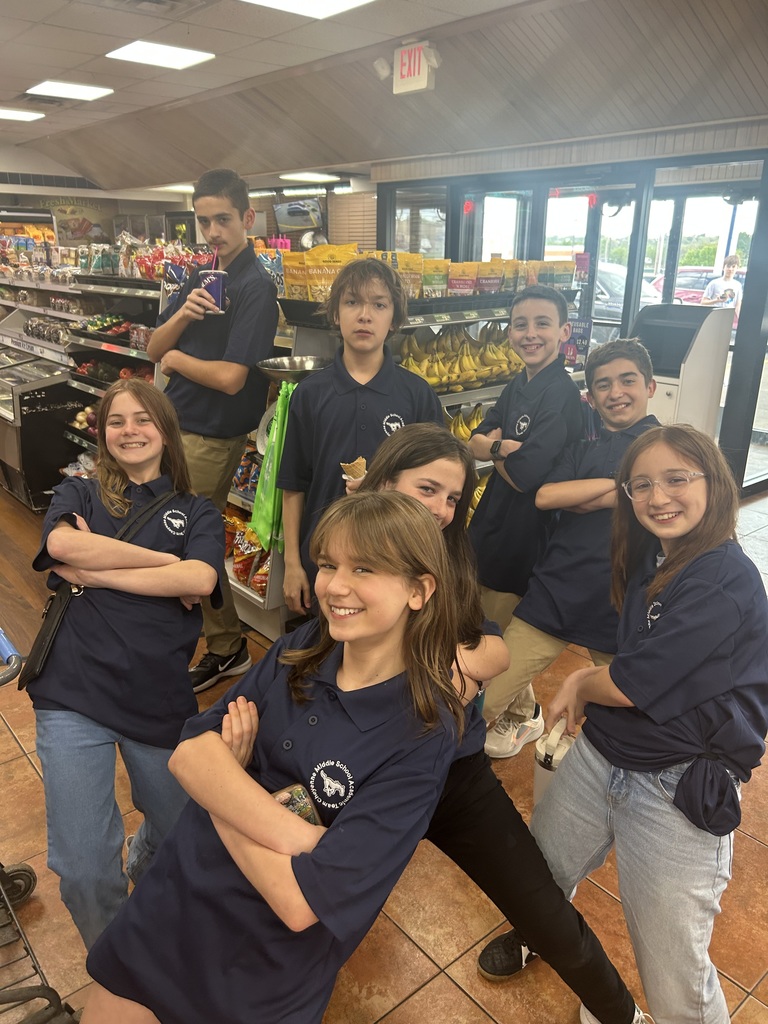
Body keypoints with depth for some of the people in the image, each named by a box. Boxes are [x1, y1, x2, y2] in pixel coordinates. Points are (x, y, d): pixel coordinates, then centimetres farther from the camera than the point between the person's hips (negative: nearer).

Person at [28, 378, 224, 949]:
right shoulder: (79, 495, 11)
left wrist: (95, 572, -10)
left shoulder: (198, 514, 10)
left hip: (161, 699, 1)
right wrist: (166, 562, -13)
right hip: (75, 693, 0)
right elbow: (62, 544, -13)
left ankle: (142, 866, 54)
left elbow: (199, 580, -11)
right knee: (82, 869, -2)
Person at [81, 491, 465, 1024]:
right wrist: (290, 832, -28)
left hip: (263, 975, -4)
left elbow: (301, 901, -26)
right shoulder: (301, 650, -8)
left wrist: (222, 772, -17)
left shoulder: (423, 736, -23)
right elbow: (187, 754, -14)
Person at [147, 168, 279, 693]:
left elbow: (230, 377, -24)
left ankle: (227, 648, 23)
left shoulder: (256, 287, -16)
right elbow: (155, 348, 9)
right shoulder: (201, 278, 11)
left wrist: (176, 358, -6)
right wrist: (182, 317, -11)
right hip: (178, 424, 8)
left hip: (211, 437, -8)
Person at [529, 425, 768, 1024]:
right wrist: (586, 682, -4)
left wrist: (579, 683, -4)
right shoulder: (652, 557, 2)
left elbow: (631, 684, -22)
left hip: (679, 792, -7)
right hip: (599, 756, 7)